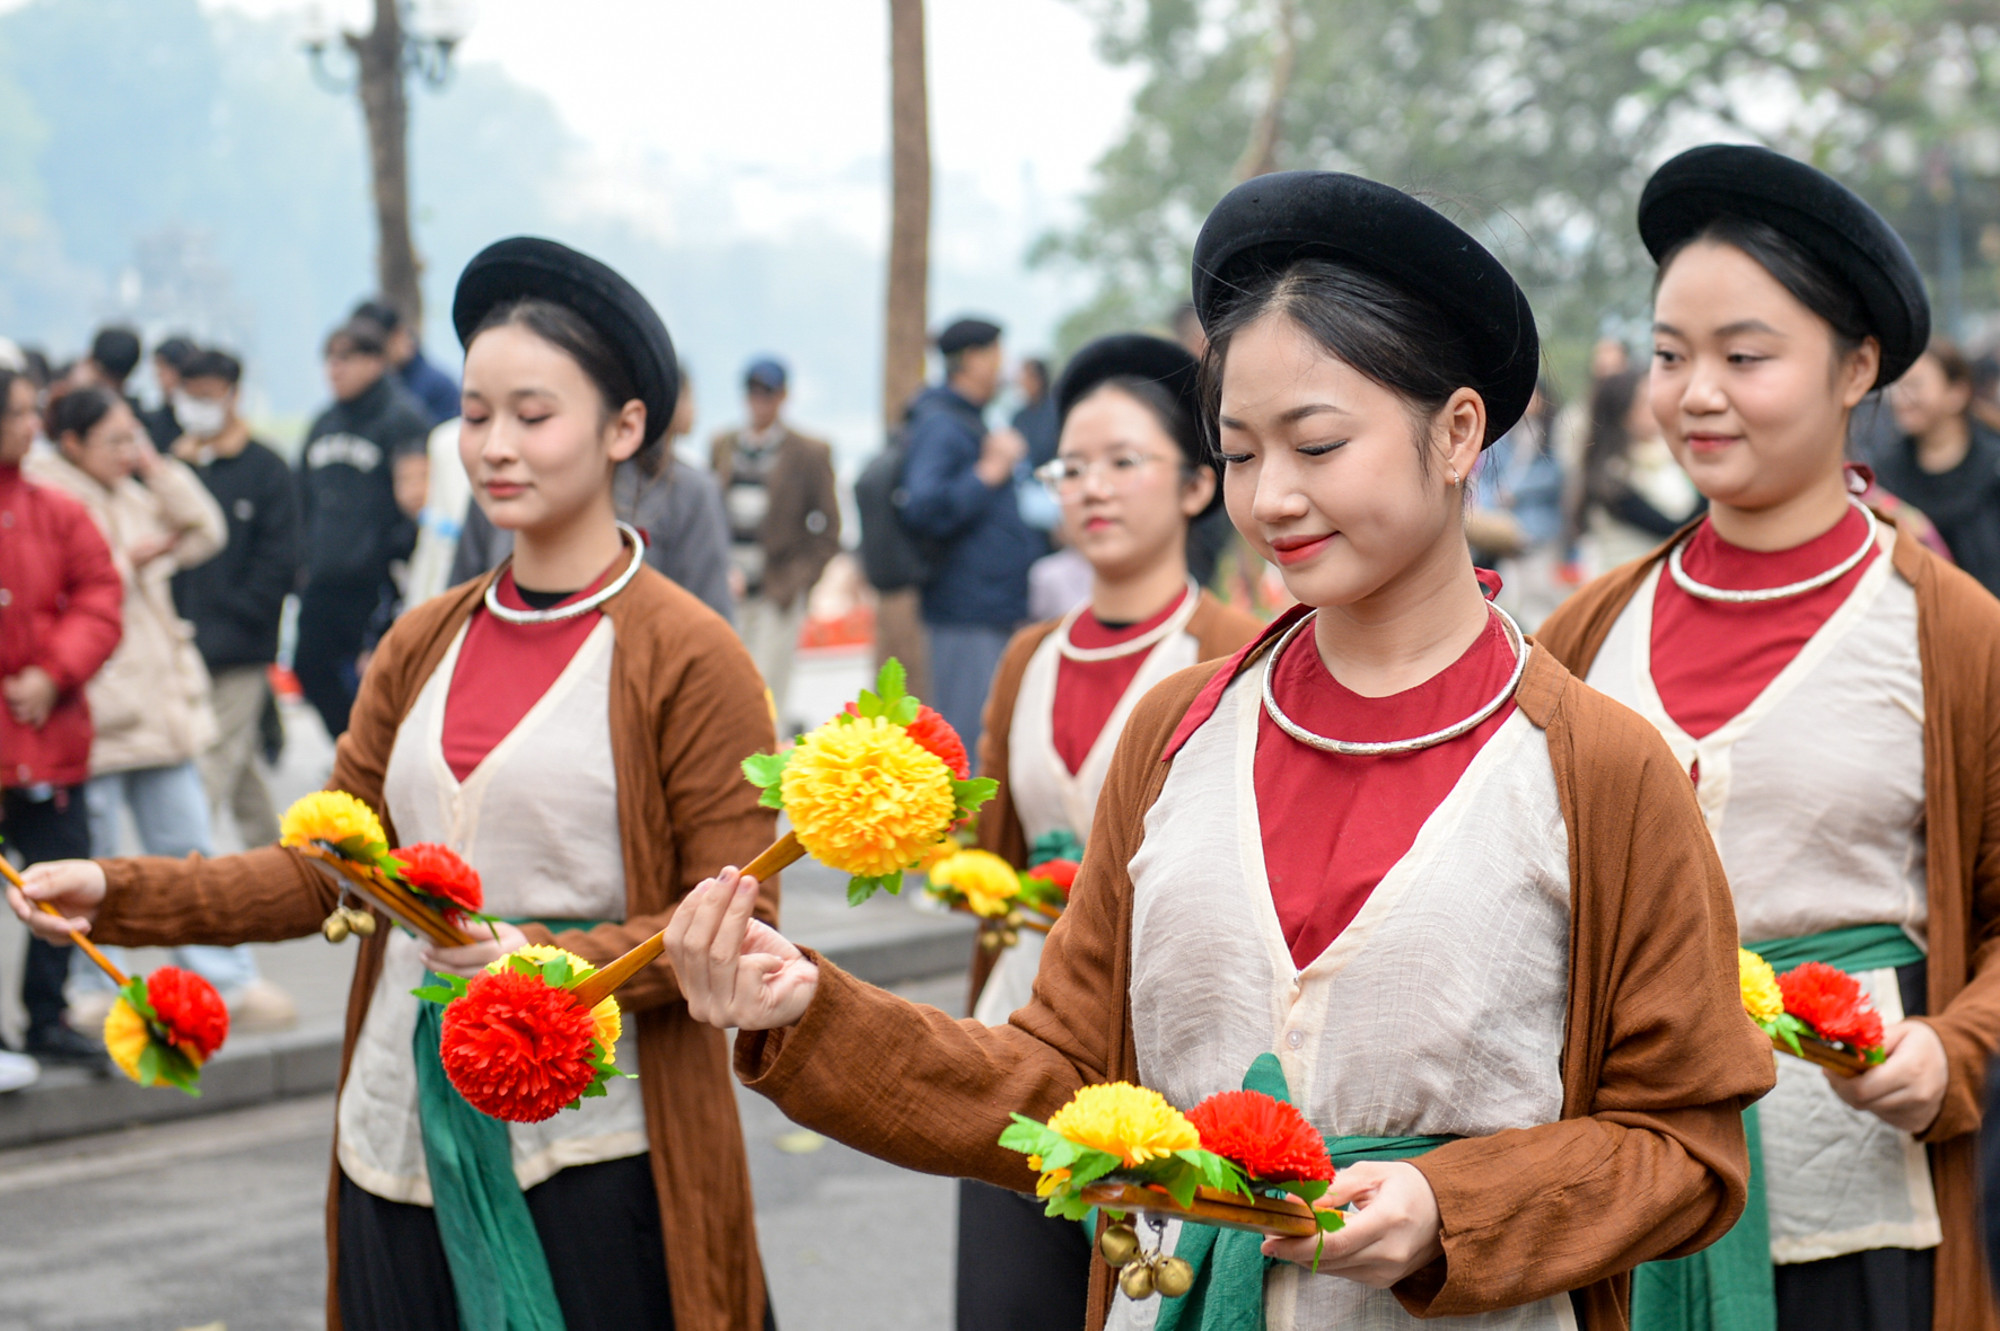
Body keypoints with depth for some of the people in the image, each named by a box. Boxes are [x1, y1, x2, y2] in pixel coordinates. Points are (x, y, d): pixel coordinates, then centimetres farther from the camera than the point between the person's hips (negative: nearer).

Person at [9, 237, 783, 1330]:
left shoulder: (687, 659, -7)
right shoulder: (422, 646, 11)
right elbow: (323, 870, 10)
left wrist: (547, 960, -22)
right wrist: (116, 895, -1)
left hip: (593, 1161, -5)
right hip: (401, 1145, 5)